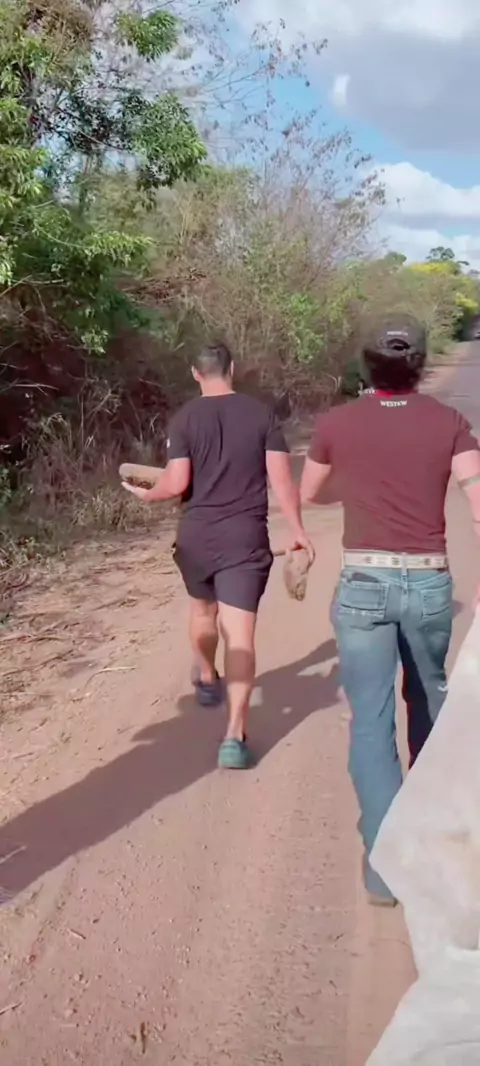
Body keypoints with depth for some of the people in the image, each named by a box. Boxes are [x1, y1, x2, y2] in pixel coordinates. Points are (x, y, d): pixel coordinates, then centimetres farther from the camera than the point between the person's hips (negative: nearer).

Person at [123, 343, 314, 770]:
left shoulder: (184, 419, -2)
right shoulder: (262, 414, 0)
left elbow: (177, 482, -9)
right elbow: (281, 478, -5)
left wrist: (147, 494, 11)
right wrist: (297, 530, 2)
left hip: (196, 535, 2)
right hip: (246, 537, -1)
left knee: (203, 609, 29)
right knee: (241, 635, -5)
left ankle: (207, 681, 51)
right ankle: (235, 735, -11)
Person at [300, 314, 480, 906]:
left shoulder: (335, 423, 1)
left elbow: (308, 493, 16)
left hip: (363, 582, -2)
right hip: (430, 582, 2)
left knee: (370, 721, 1)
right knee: (428, 695, 26)